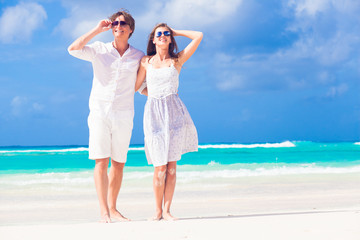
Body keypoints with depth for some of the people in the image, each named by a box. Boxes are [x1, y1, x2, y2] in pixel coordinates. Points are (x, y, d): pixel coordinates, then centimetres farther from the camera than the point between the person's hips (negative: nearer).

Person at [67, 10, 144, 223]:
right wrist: (97, 30, -9)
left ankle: (112, 208, 14)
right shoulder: (99, 50, 4)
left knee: (119, 163, 5)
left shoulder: (138, 57, 9)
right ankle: (104, 212, -10)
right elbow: (73, 49, -12)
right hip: (99, 111, -2)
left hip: (123, 115, 2)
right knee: (101, 161, -9)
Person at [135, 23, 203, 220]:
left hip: (174, 113, 1)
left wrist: (175, 32, 14)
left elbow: (199, 36, 6)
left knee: (171, 165, 0)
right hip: (154, 113, 0)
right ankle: (158, 210, 7)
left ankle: (167, 210, 5)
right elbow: (136, 87, 16)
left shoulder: (177, 60, 8)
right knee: (160, 167, -5)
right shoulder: (146, 61, 10)